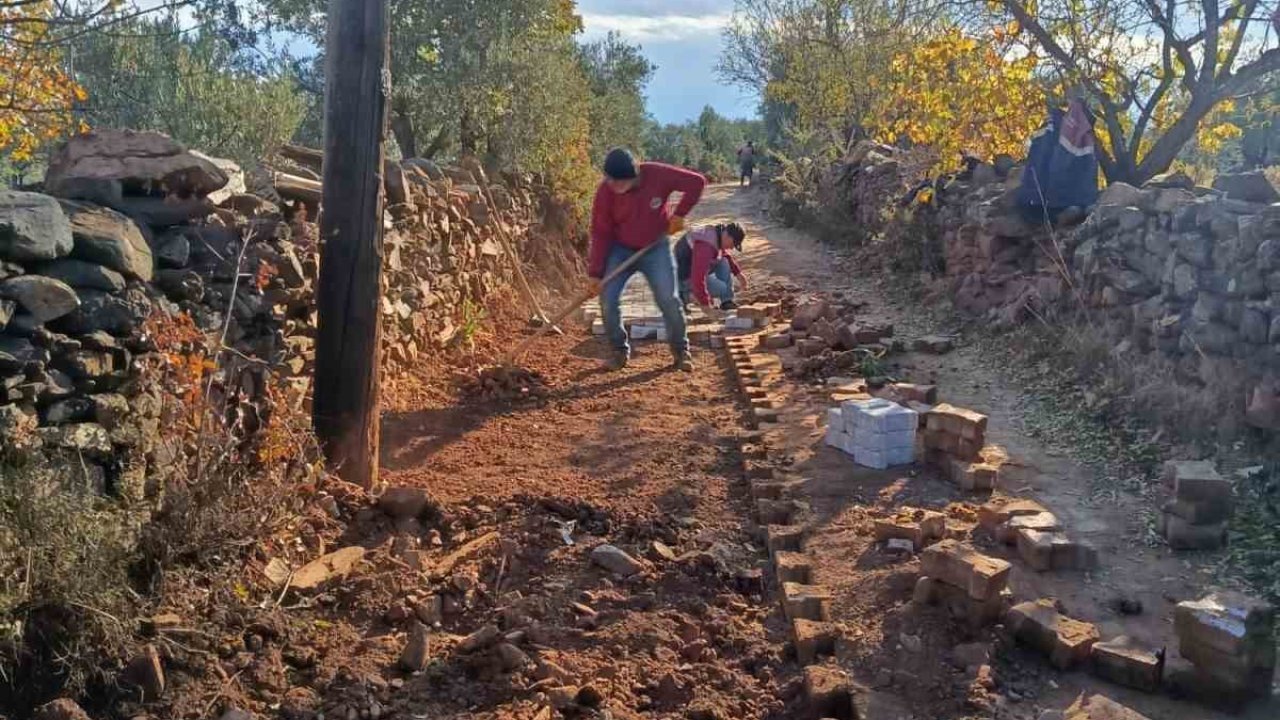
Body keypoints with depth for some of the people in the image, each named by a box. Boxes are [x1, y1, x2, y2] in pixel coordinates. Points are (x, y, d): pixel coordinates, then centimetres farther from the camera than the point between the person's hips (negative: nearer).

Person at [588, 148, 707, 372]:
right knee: (608, 299, -10)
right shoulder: (605, 191, -19)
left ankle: (681, 351, 11)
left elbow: (697, 182, -12)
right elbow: (600, 233, -13)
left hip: (656, 248, -1)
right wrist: (595, 272, -15)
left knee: (669, 299, -8)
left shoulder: (658, 175, -23)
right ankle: (620, 350, 9)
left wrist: (679, 214, -16)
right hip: (620, 250, 1)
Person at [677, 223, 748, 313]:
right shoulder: (705, 246, -32)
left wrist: (738, 272, 14)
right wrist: (705, 304, -34)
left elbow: (726, 256, 23)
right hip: (684, 278, -10)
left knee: (724, 263, 1)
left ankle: (727, 302, 5)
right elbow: (698, 276, -37)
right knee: (721, 289, -16)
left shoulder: (716, 234, 0)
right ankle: (684, 294, -3)